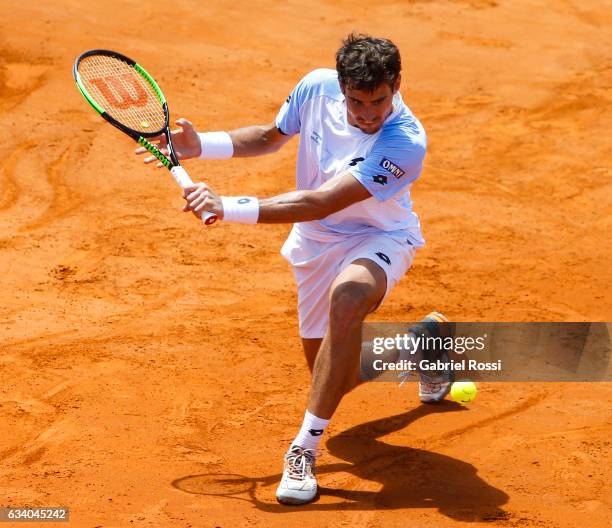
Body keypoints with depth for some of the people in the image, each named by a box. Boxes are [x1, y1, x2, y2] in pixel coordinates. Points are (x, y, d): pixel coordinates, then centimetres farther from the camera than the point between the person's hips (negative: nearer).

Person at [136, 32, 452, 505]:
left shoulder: (405, 143, -34)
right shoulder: (316, 87, -18)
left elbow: (320, 203, -40)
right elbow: (271, 137, 4)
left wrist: (228, 208, -45)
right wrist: (202, 146, -10)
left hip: (377, 239, -5)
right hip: (317, 241, 6)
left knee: (347, 297, -40)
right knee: (340, 372, 13)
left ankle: (305, 449, -33)